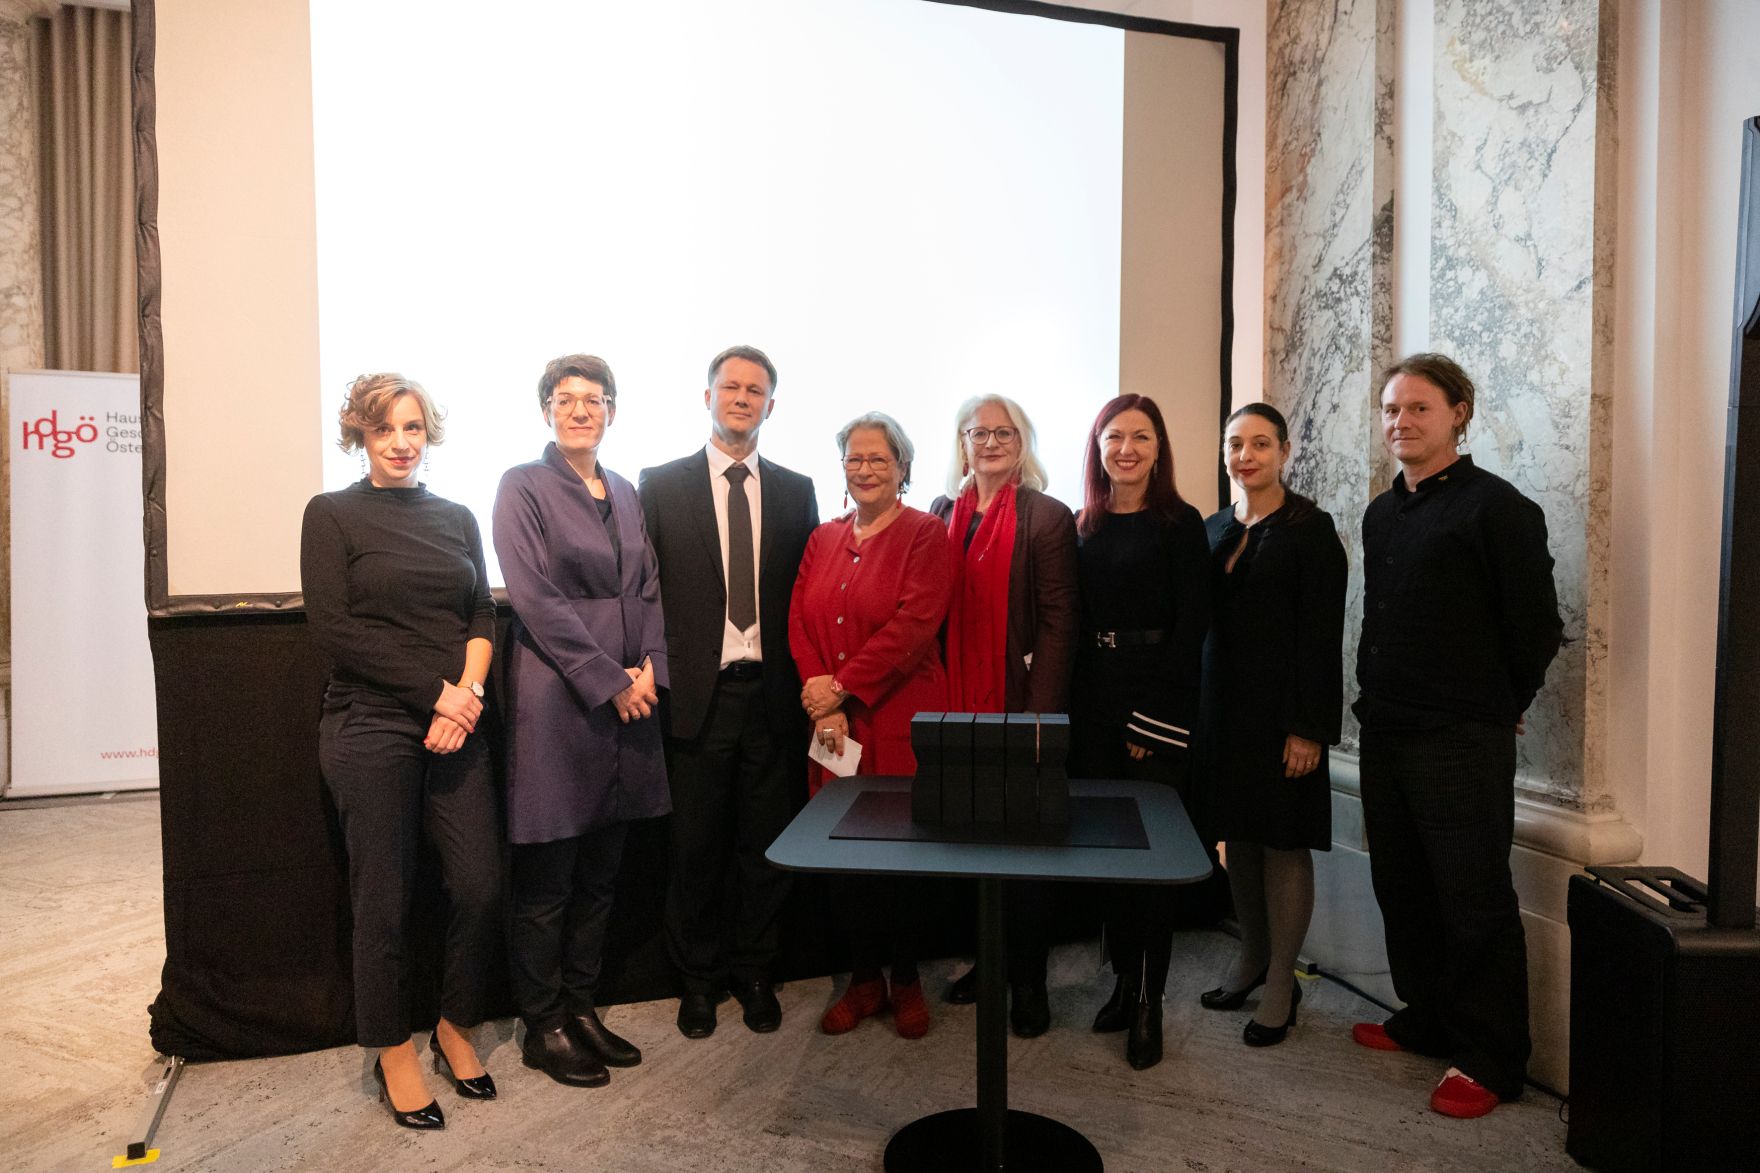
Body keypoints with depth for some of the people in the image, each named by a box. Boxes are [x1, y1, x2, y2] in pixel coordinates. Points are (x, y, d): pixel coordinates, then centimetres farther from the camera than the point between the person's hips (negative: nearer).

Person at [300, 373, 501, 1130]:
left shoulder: (457, 518, 13)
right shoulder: (332, 514, 2)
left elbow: (482, 615, 9)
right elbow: (334, 628, -7)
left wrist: (468, 692, -9)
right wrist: (433, 689, -11)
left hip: (455, 724, 4)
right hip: (370, 727, -3)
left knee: (481, 887, 2)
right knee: (384, 902, 5)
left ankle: (456, 1029, 26)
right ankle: (393, 1054, 25)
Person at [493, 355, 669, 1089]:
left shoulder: (625, 493, 14)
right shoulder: (523, 486, -4)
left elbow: (648, 590, 12)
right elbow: (536, 599, -12)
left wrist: (649, 667, -4)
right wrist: (608, 681, -14)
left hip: (629, 697, 6)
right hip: (556, 699, -6)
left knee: (600, 872, 14)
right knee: (547, 878, 5)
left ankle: (582, 1009, 28)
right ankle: (543, 1029, 20)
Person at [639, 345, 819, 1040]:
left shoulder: (796, 492, 9)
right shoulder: (661, 486, 3)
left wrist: (808, 685, 0)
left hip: (772, 696, 2)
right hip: (697, 695, -1)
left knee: (767, 847, 11)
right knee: (696, 849, 9)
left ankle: (753, 974, 30)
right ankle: (699, 979, 28)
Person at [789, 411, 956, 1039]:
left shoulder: (926, 535, -2)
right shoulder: (823, 539, 13)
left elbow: (914, 625, -14)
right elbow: (799, 623, 6)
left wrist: (842, 687, -14)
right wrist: (822, 704, -8)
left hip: (899, 724, -4)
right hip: (834, 727, 4)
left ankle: (906, 981, 23)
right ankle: (864, 979, 25)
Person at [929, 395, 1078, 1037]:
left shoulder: (1048, 518, -3)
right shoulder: (943, 513, 9)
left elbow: (1059, 624, -7)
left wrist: (1039, 714, -13)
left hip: (1018, 707, -4)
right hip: (955, 705, 4)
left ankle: (1027, 980, 20)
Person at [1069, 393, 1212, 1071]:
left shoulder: (1180, 524, -2)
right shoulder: (1085, 527, 10)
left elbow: (1191, 626, -7)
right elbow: (1072, 622, 9)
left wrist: (1154, 717, -12)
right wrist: (1075, 704, 1)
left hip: (1158, 705, -4)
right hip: (1093, 702, 4)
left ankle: (1149, 1001, 10)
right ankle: (1124, 980, 23)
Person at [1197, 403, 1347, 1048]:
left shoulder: (1310, 530, -7)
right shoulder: (1214, 528, 11)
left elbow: (1323, 635, -11)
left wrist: (1308, 727, -16)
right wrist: (1197, 709, 8)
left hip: (1279, 710, -6)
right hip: (1221, 705, 6)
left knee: (1284, 845, 2)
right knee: (1238, 836, 14)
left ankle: (1281, 983, 15)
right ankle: (1251, 957, 30)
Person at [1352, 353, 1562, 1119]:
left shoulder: (1497, 507, -9)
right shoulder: (1382, 514, 13)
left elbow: (1537, 628, -7)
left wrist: (1497, 709, 3)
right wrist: (1380, 700, 13)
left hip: (1463, 743, -7)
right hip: (1386, 735, 7)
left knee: (1475, 901, 1)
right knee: (1402, 889, 15)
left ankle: (1490, 1060, 15)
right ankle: (1427, 1019, 31)